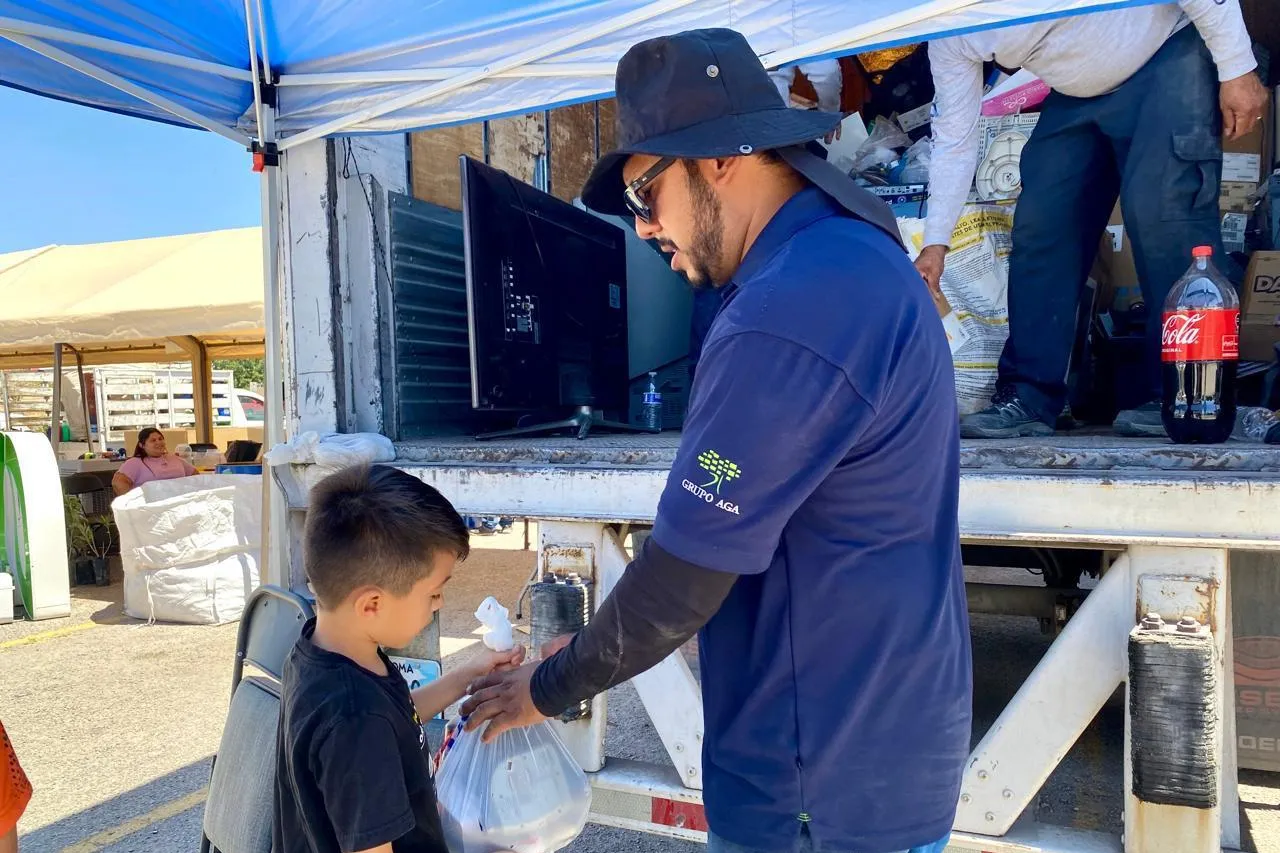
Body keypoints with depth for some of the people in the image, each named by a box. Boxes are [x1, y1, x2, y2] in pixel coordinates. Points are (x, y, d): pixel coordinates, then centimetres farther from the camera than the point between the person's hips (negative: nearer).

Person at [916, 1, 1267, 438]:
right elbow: (954, 140, -1)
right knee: (1039, 225, -6)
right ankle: (1028, 398, -3)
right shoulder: (947, 38, -6)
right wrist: (935, 241, -4)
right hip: (1077, 98, 6)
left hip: (1168, 54, -6)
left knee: (1160, 207, -20)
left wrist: (1237, 66, -20)